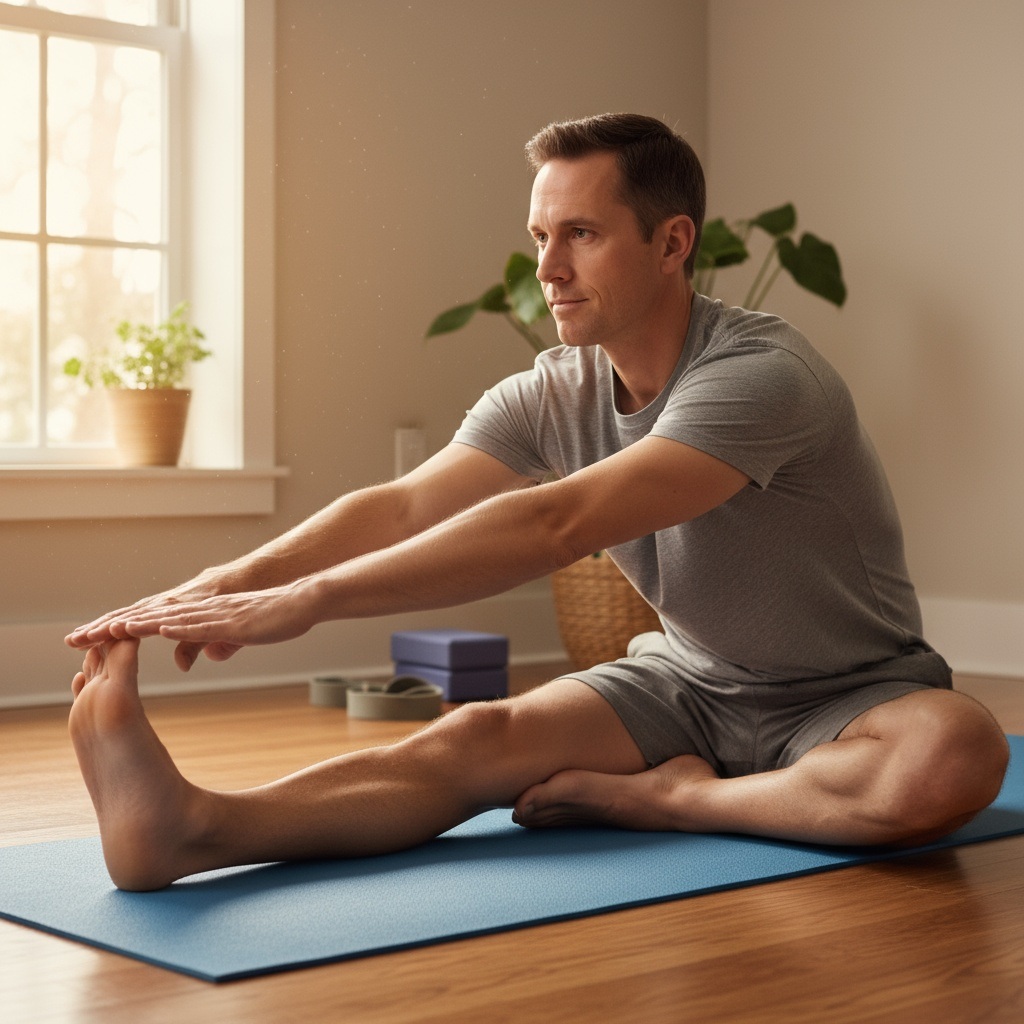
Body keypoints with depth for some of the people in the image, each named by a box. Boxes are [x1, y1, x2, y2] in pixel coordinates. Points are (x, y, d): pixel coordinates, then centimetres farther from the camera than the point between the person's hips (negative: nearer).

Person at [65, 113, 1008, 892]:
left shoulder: (758, 374, -27)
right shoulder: (550, 397, -4)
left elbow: (556, 526, -39)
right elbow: (400, 506, -17)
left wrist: (308, 598, -44)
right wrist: (227, 582, -36)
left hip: (851, 693, -4)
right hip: (689, 682, 4)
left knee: (957, 752, -39)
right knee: (485, 736, -24)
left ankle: (660, 799, -24)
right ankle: (191, 826, -44)